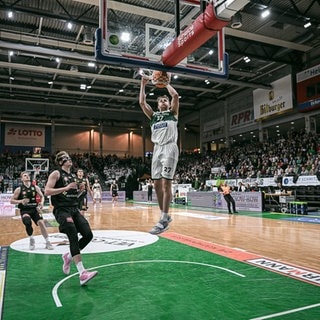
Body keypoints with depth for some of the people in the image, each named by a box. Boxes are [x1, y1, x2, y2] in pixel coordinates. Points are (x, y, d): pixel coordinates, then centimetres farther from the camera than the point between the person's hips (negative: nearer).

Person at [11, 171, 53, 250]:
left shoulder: (35, 187, 2)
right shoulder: (19, 189, -3)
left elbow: (42, 196, 12)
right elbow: (12, 200, 0)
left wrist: (42, 203, -9)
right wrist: (21, 201, -18)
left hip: (34, 209, 2)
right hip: (24, 210, -2)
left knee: (41, 223, -11)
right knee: (28, 223, -28)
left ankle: (47, 242, 2)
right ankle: (31, 240, -2)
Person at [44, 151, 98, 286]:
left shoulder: (73, 176, 18)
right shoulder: (56, 173, -3)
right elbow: (47, 191, -13)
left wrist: (80, 190, 7)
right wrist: (66, 188, -19)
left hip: (74, 209, 7)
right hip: (62, 210, -7)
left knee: (88, 235, -5)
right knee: (74, 237, -20)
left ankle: (68, 256, 20)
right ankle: (82, 273, -22)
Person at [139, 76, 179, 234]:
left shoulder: (173, 113, 14)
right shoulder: (153, 115, 24)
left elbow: (175, 95, -2)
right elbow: (142, 102, 14)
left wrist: (165, 82, 11)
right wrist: (143, 84, 18)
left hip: (170, 148, -5)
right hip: (157, 149, 6)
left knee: (166, 183, -13)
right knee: (157, 184, 3)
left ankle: (164, 219, -13)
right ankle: (164, 215, 14)